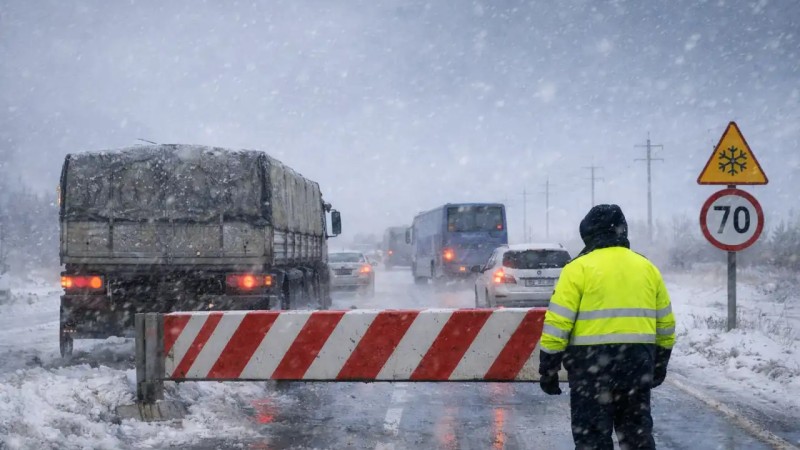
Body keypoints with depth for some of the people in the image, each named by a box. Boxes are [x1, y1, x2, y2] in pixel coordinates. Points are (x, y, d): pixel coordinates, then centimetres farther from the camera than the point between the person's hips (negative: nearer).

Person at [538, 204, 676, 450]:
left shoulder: (579, 268, -5)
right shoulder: (647, 268, 11)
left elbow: (557, 324, -10)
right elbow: (665, 325, 17)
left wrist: (548, 368, -2)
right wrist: (659, 364, 28)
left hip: (592, 364, -5)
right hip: (637, 362, 5)